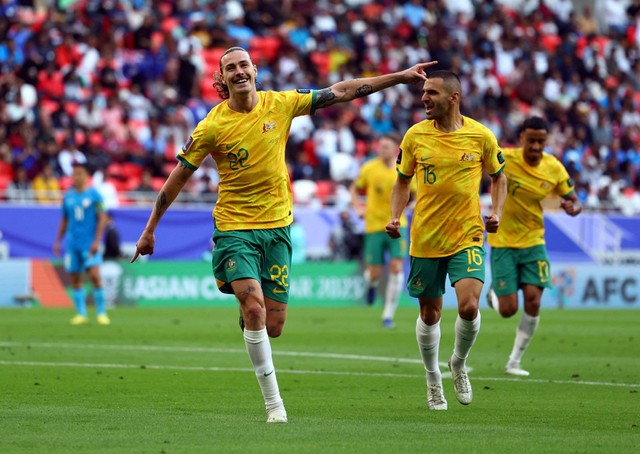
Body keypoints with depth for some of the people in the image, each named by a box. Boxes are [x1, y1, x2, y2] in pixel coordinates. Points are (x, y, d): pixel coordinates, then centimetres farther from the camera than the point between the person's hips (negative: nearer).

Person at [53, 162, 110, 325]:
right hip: (72, 244, 5)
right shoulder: (68, 196, 11)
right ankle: (81, 314, 9)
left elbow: (102, 219, -5)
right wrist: (58, 241, 13)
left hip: (90, 244, -5)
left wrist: (96, 241, -13)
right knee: (75, 278, 3)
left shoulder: (94, 195, -2)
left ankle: (101, 312, -6)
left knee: (95, 276, -14)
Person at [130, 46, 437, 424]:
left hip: (277, 226, 3)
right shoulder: (213, 126, -8)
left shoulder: (281, 105, -2)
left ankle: (247, 316, 39)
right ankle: (274, 402, -13)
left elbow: (340, 93, 3)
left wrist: (400, 77, 1)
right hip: (234, 227, -3)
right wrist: (150, 229, 3)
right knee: (255, 307, -21)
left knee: (273, 327, 0)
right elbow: (180, 175, 0)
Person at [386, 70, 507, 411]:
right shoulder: (415, 136, -1)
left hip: (467, 236, -1)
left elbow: (498, 177, 12)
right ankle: (433, 379, 30)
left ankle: (459, 363, 13)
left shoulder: (481, 136, -3)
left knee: (469, 306, -17)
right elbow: (402, 181, 11)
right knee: (429, 315, 8)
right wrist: (395, 217, -4)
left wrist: (496, 212, -4)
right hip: (425, 239, 1)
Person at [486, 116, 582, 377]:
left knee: (533, 300, -12)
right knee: (508, 310, -6)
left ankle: (514, 362, 4)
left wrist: (573, 207, -20)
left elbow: (574, 201, 4)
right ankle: (494, 295, 34)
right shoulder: (504, 159, -16)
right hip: (503, 242, -3)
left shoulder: (554, 168, -6)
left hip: (533, 241, 3)